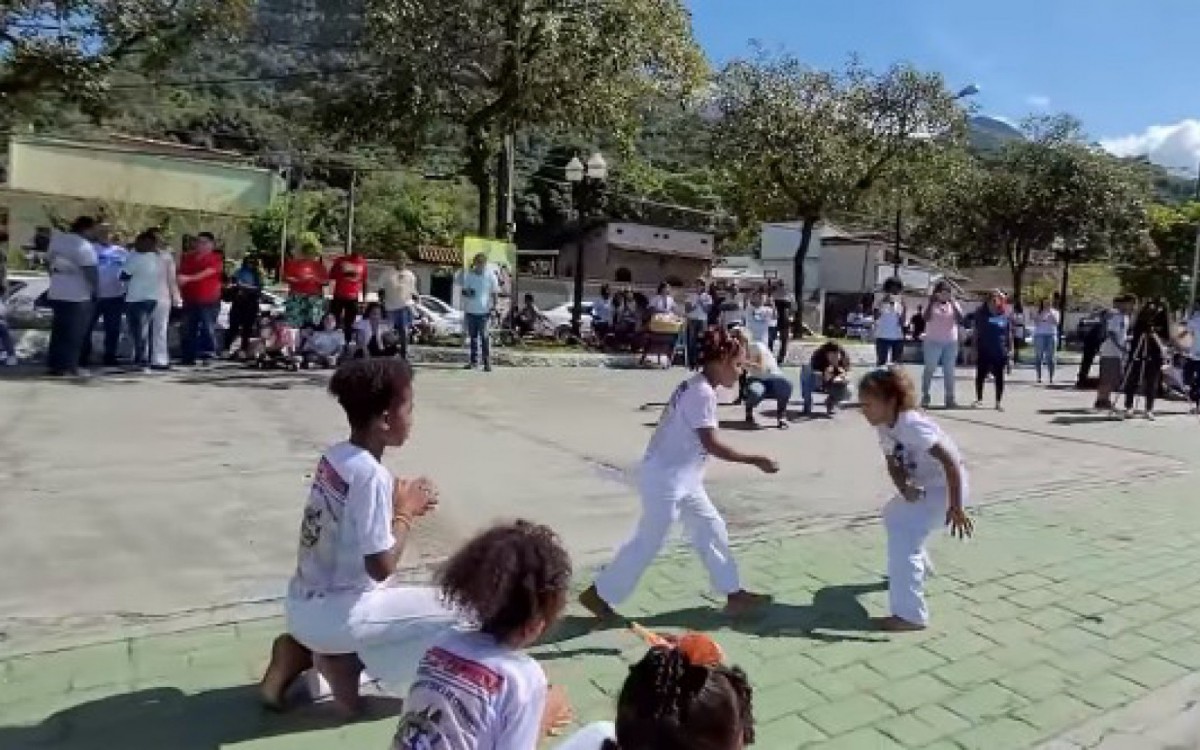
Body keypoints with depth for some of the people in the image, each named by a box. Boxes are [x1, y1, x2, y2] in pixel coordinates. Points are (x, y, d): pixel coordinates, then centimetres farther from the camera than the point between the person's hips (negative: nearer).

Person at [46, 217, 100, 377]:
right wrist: (96, 289, -7)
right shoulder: (84, 246, -16)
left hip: (56, 293, 8)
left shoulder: (56, 239, 10)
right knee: (74, 333, 0)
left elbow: (48, 261, 19)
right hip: (77, 295, -8)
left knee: (58, 331, 15)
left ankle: (53, 365, 17)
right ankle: (67, 366, 1)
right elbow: (91, 271, -20)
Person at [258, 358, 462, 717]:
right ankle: (345, 661, -1)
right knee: (452, 613, -2)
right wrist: (406, 513, -8)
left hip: (303, 604, 8)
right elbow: (381, 567, -21)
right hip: (333, 614, -8)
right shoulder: (372, 475, -23)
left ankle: (301, 651, 15)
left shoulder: (333, 455, 2)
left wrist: (398, 500, 3)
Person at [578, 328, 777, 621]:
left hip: (682, 478, 10)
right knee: (648, 542, 2)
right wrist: (754, 461, -18)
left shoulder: (696, 386, 8)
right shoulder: (703, 393, -21)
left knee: (711, 528, 15)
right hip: (666, 479, -10)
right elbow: (712, 444, -24)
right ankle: (599, 594, 15)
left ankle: (733, 592, 26)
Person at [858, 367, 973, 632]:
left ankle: (911, 614, -16)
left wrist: (956, 508, -34)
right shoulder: (884, 427, -4)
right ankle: (916, 567, 55)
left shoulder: (911, 424, -30)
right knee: (893, 515, 29)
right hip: (923, 485, 10)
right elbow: (893, 464, -1)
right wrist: (903, 487, -23)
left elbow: (951, 462, -33)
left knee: (903, 535, -20)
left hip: (945, 485, -10)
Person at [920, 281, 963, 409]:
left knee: (949, 371, 4)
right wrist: (931, 302, -18)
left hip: (951, 342, 3)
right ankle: (925, 396, 4)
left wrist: (953, 304, -12)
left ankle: (950, 398, 8)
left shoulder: (954, 304, 9)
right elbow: (926, 318, -15)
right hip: (933, 341, -2)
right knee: (929, 369, -3)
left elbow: (960, 321, -5)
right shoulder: (931, 304, 2)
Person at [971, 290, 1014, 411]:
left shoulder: (1005, 316, 1)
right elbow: (976, 332, 2)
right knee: (980, 375, 7)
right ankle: (979, 399, 20)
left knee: (999, 377, 6)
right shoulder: (981, 314, -1)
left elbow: (1009, 335, 6)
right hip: (984, 351, 0)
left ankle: (999, 402, 15)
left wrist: (1010, 350, 2)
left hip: (1000, 352, 0)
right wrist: (975, 348, -1)